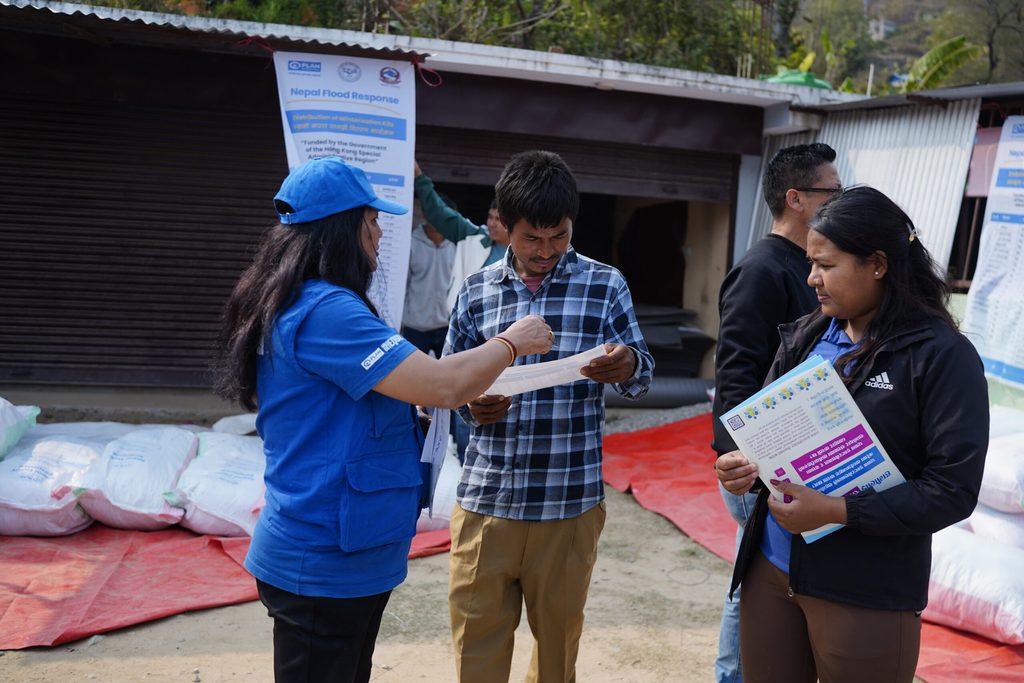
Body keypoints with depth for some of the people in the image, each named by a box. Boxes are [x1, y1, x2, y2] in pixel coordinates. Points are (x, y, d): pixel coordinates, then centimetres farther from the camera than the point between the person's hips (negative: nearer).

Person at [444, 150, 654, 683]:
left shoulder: (605, 285, 0)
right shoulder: (476, 291, 3)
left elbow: (640, 378, 2)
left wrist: (627, 366, -22)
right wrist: (470, 405, -14)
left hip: (569, 503, -1)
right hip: (484, 498, 1)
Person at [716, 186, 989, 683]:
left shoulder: (942, 356, -12)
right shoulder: (804, 336, 6)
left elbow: (954, 489, -15)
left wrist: (836, 511, -22)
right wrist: (743, 464, -7)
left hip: (867, 593, -5)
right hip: (771, 568, 5)